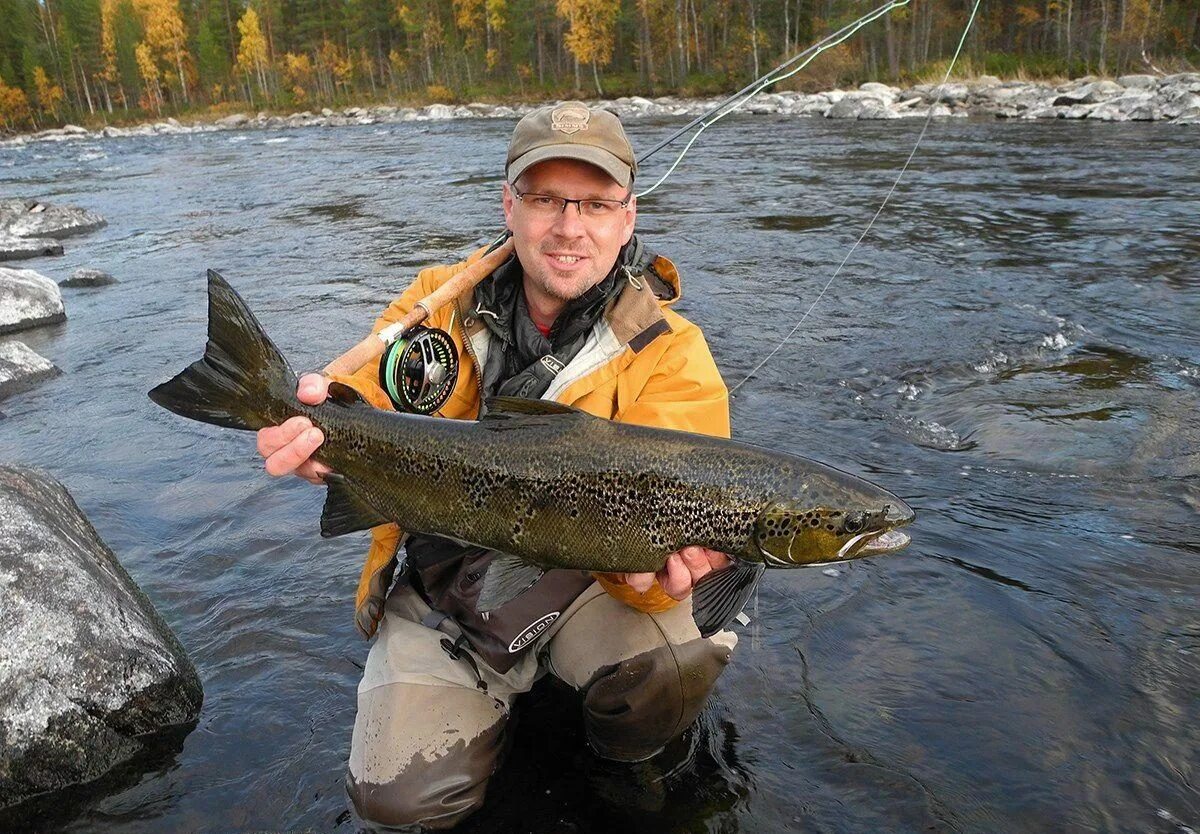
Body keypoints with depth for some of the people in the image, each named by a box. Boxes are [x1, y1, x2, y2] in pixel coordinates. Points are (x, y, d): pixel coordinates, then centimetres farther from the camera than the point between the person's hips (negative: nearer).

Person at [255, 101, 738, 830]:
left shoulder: (671, 357, -12)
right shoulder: (442, 301, -2)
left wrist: (649, 568, -43)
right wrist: (315, 424, -36)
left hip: (581, 581, -2)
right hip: (441, 587, 3)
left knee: (687, 649, -31)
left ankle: (625, 758, 7)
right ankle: (500, 701, 23)